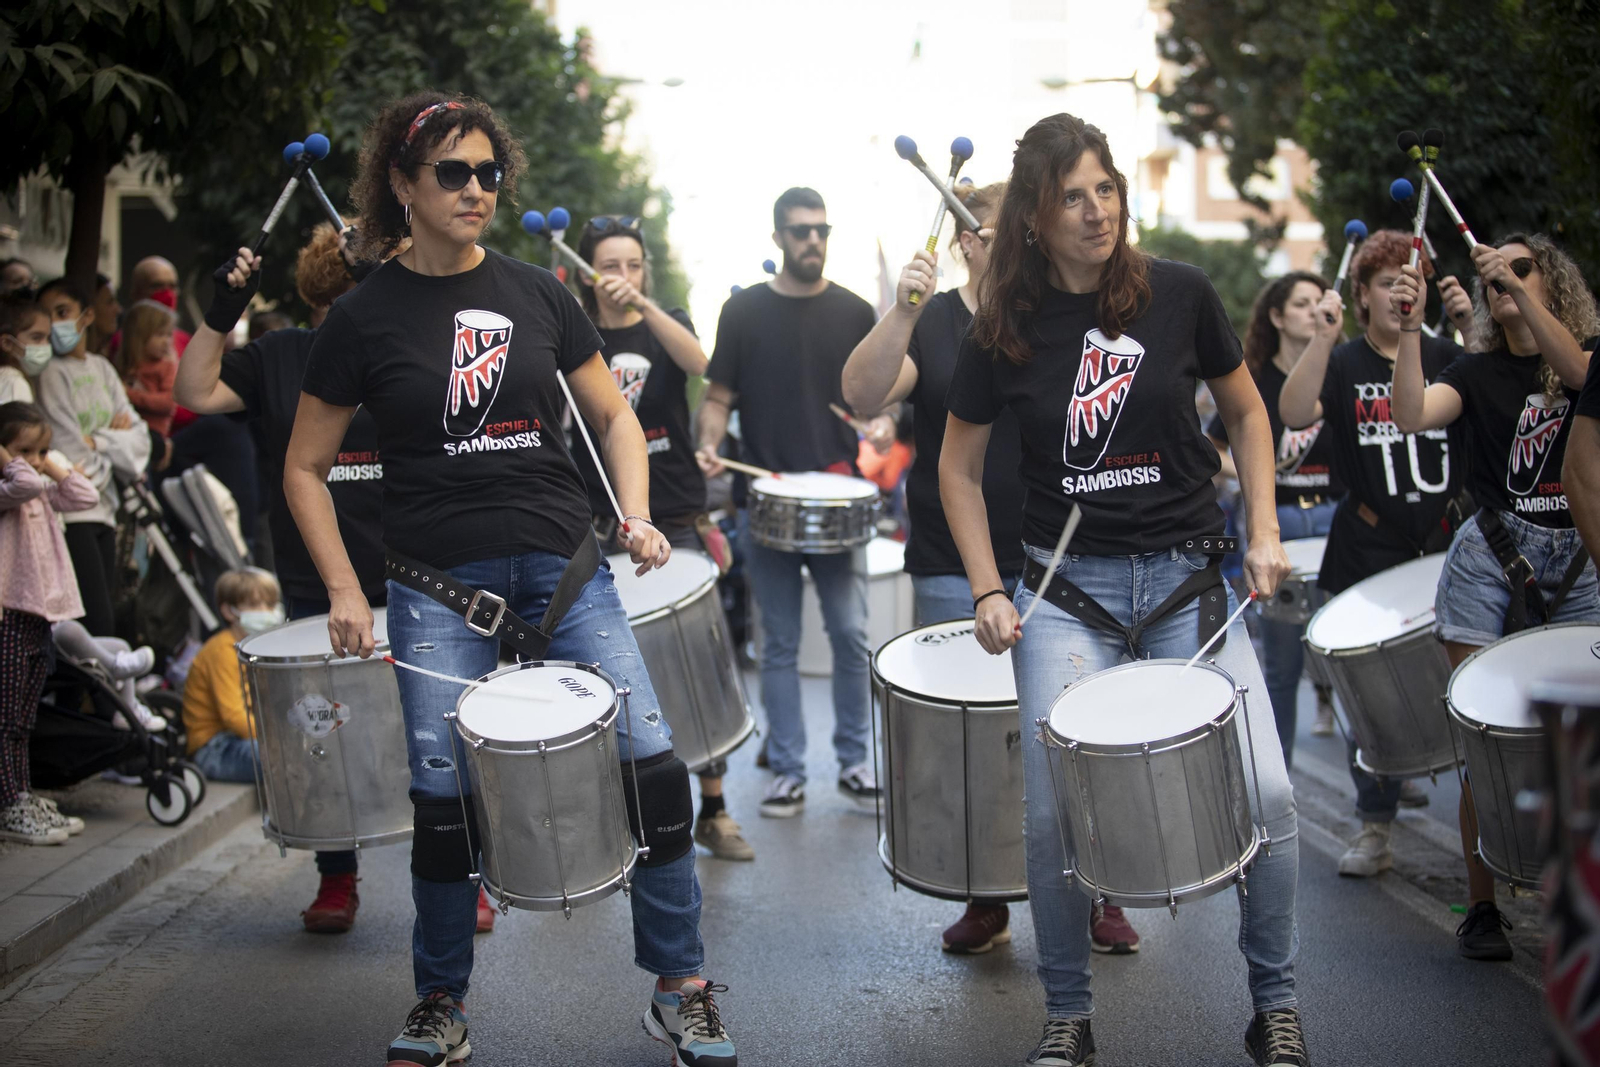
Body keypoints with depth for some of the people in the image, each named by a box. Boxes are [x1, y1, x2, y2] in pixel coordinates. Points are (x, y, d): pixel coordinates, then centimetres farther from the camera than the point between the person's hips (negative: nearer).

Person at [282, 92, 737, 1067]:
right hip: (440, 586, -2)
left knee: (652, 757, -7)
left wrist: (637, 517, -1)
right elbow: (306, 468, 6)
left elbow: (613, 414, 15)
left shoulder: (537, 294, 7)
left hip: (566, 571, 2)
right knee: (444, 795, -1)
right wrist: (344, 592, -3)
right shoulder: (365, 318, 0)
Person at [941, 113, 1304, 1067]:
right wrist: (989, 592, 1)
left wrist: (1264, 533, 2)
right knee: (1053, 809, -12)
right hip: (1067, 589, 0)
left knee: (1265, 791, -12)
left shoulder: (1180, 295, -1)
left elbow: (1247, 415, 13)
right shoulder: (1004, 330, -1)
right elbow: (960, 466, 10)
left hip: (1190, 577, 0)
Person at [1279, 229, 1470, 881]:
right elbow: (1294, 414, -17)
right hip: (1367, 552, -2)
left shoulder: (1446, 359, 8)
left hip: (1444, 548, 2)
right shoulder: (1342, 366, 1)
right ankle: (1376, 824, 11)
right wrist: (1323, 337, -26)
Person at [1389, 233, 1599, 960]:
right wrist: (1410, 329, -19)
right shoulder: (1479, 373, 10)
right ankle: (1483, 907, 4)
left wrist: (1524, 293, -22)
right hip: (1490, 561, 0)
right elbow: (1411, 416, -9)